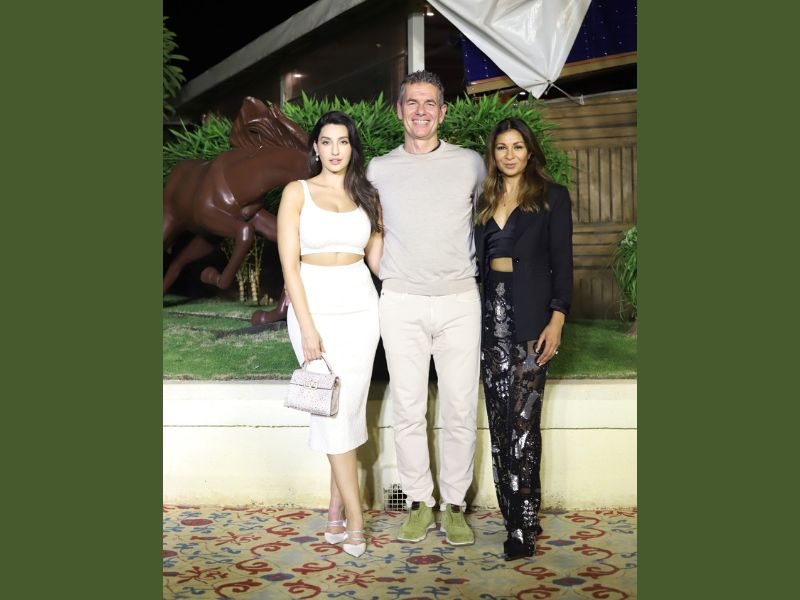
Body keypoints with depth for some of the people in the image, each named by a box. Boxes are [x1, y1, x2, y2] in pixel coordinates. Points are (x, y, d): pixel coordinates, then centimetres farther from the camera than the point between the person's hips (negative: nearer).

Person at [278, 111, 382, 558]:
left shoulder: (367, 196, 11)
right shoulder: (297, 192, 1)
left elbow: (377, 257, 14)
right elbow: (290, 265, -5)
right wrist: (307, 328, -12)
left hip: (361, 307, 3)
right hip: (315, 306, -3)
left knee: (351, 408, 3)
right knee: (333, 411, -3)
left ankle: (336, 510, 16)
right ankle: (355, 517, 6)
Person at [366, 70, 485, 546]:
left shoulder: (471, 163, 7)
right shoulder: (379, 169, 7)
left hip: (460, 300, 0)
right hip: (402, 304, 0)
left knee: (461, 409, 2)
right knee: (409, 409, 3)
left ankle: (455, 505, 16)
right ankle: (420, 503, 17)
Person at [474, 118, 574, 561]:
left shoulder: (552, 196, 2)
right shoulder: (485, 201, 15)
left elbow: (562, 261, -3)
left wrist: (557, 319, -12)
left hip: (530, 314, -5)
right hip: (491, 311, 5)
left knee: (521, 418, -9)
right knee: (500, 418, 5)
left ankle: (523, 525, -3)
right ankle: (515, 514, 15)